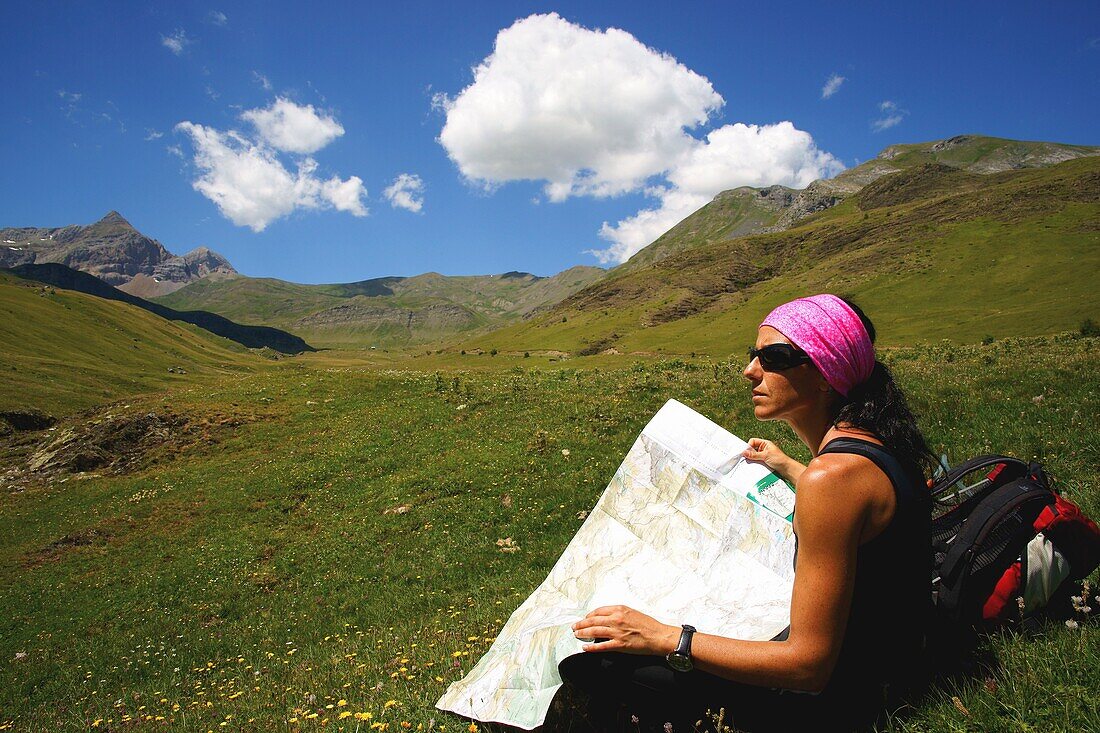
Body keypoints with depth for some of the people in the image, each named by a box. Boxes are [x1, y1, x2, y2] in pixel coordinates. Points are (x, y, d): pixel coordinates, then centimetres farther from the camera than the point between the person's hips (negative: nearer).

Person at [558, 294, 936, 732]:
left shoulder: (832, 474, -31)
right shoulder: (870, 441, -2)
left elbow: (810, 665, -28)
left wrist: (664, 638, -26)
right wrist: (786, 467, 29)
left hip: (836, 691, -9)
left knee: (596, 662, -11)